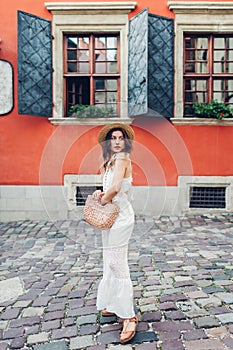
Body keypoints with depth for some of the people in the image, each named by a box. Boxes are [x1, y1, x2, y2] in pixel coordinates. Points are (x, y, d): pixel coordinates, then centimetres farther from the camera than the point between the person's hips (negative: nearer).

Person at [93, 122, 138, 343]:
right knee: (111, 263, 17)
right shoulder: (112, 161, 17)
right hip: (112, 215, 10)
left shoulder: (121, 159, -11)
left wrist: (103, 200, -8)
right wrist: (100, 193, 0)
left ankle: (129, 317, -1)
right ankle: (113, 306, 32)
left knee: (117, 264, -9)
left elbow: (115, 188, -25)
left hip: (120, 216, -10)